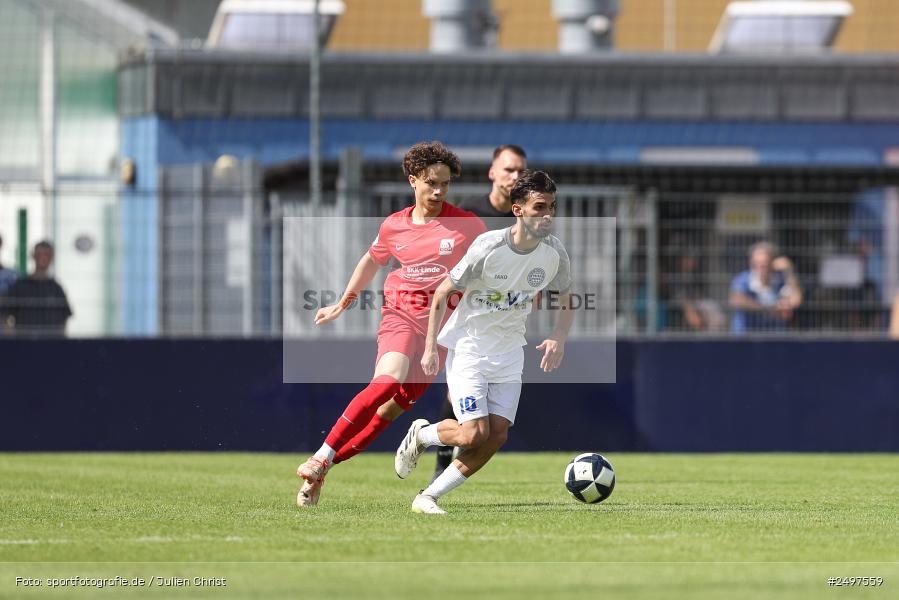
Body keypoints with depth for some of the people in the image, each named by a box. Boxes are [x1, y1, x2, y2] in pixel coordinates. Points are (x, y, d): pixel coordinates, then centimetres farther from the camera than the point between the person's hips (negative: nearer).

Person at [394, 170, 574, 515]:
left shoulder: (554, 253, -7)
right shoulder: (488, 247, -21)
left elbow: (567, 300, 12)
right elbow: (443, 293, -11)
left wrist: (558, 339, -6)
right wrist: (430, 348, -13)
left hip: (509, 354, 5)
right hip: (468, 348, -5)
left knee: (496, 437, -6)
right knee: (475, 434, -16)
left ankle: (429, 498, 5)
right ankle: (420, 435, 16)